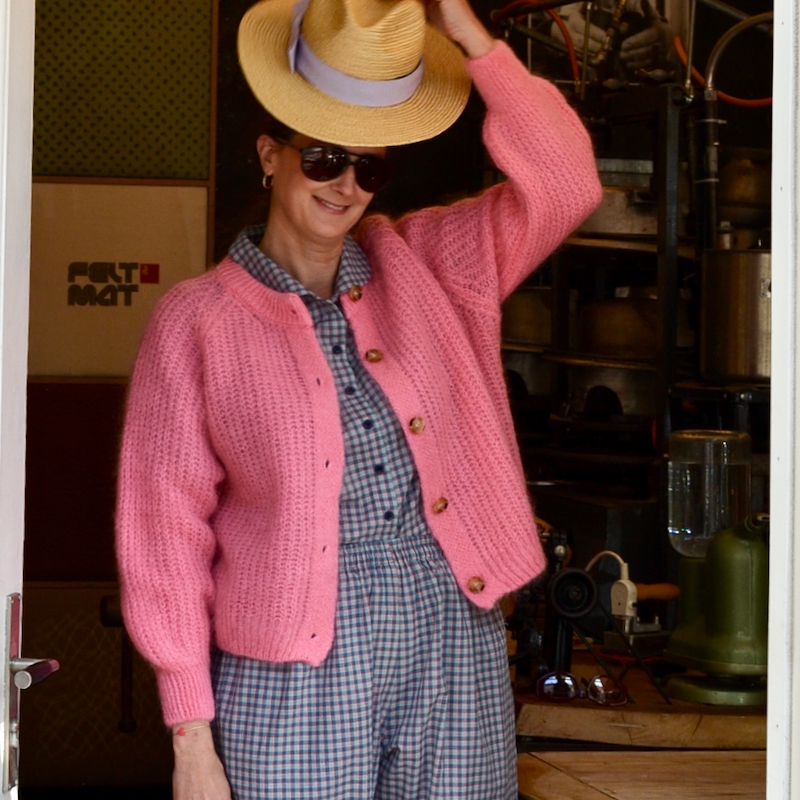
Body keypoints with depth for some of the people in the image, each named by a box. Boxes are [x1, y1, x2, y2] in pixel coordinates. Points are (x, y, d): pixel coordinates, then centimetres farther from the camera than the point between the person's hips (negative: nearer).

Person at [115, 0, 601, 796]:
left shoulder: (424, 264, 11)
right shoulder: (196, 321, 0)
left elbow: (563, 184, 1)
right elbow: (166, 532, -2)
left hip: (454, 630, 3)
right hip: (295, 666, -3)